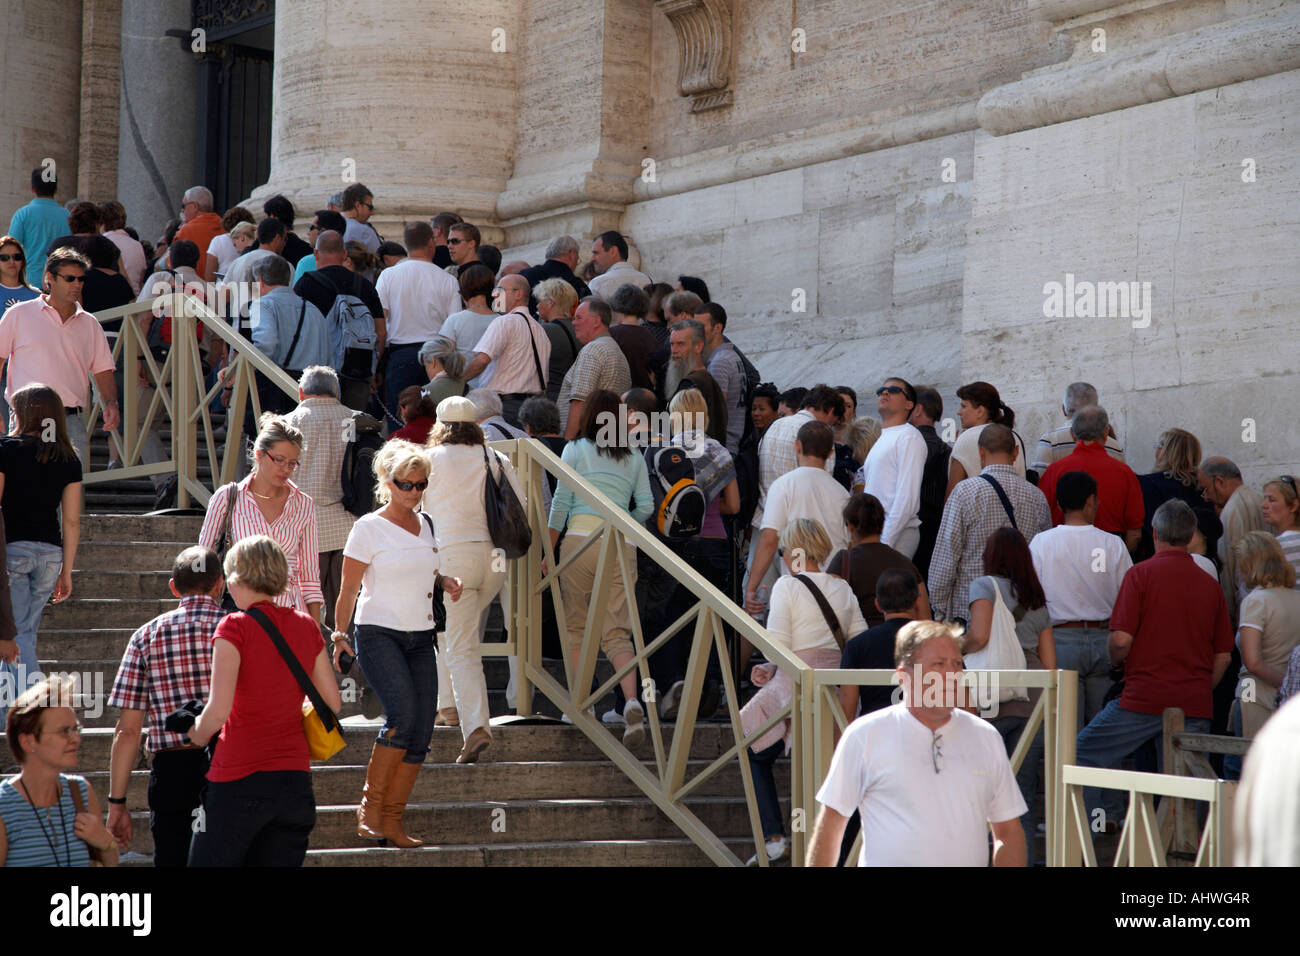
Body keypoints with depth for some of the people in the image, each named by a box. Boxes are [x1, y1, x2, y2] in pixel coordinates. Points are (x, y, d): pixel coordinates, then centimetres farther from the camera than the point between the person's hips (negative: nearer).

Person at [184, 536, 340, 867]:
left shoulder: (236, 627, -10)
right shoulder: (307, 626, 7)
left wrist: (196, 737, 2)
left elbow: (218, 710, -18)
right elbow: (333, 703, 12)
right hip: (295, 779, 5)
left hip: (241, 780, -5)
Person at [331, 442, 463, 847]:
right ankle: (370, 805, -10)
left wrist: (446, 583, 6)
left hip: (420, 636, 6)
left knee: (421, 731, -2)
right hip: (379, 634, -6)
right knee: (403, 714, -24)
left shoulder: (425, 525, 12)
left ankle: (392, 821, 4)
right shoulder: (369, 528, -5)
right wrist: (339, 635, -11)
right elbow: (348, 589, -4)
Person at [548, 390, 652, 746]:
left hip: (581, 538, -2)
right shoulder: (633, 457, 11)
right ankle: (632, 700, -21)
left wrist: (548, 549, 6)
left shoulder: (575, 450, 4)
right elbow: (646, 506, 7)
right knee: (616, 631, 0)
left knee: (575, 626, 11)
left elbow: (561, 503, 1)